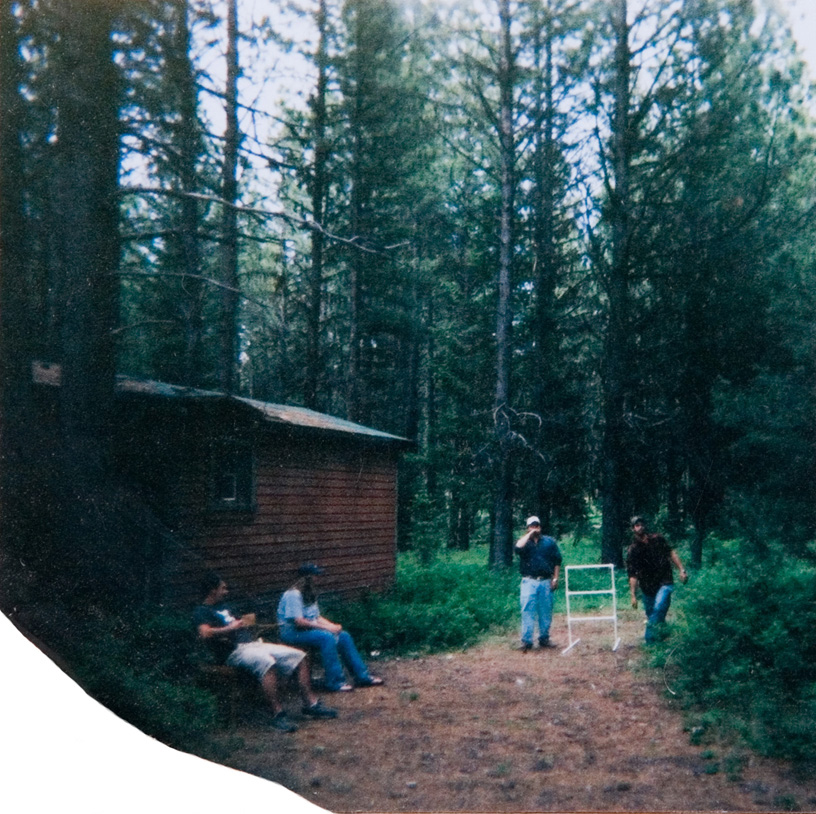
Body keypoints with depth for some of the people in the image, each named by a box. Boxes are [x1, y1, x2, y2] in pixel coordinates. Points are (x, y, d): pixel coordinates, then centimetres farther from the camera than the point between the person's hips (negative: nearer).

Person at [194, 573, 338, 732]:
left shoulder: (222, 608, 26)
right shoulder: (201, 611, -3)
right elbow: (205, 633, -23)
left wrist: (244, 621, 17)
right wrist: (231, 628, -24)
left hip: (253, 643, 10)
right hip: (235, 651, -10)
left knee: (299, 656, 0)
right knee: (267, 662, -40)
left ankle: (311, 704, 0)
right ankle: (278, 715, -40)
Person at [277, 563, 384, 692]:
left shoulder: (309, 594, 16)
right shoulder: (293, 595, -16)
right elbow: (298, 622, -24)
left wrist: (332, 625, -5)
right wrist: (326, 627, -21)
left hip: (309, 629, 9)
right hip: (292, 632, -9)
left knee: (344, 636, -6)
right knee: (327, 637, -32)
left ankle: (362, 676, -3)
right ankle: (335, 682, -28)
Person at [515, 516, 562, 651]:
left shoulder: (549, 542, 12)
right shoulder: (524, 541, 9)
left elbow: (557, 561, 10)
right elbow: (518, 547, -17)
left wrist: (555, 578, 2)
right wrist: (530, 534, -9)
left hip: (546, 582, 2)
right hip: (529, 582, -2)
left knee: (546, 612, 6)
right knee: (527, 611, -7)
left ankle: (544, 639, 17)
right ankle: (526, 641, -6)